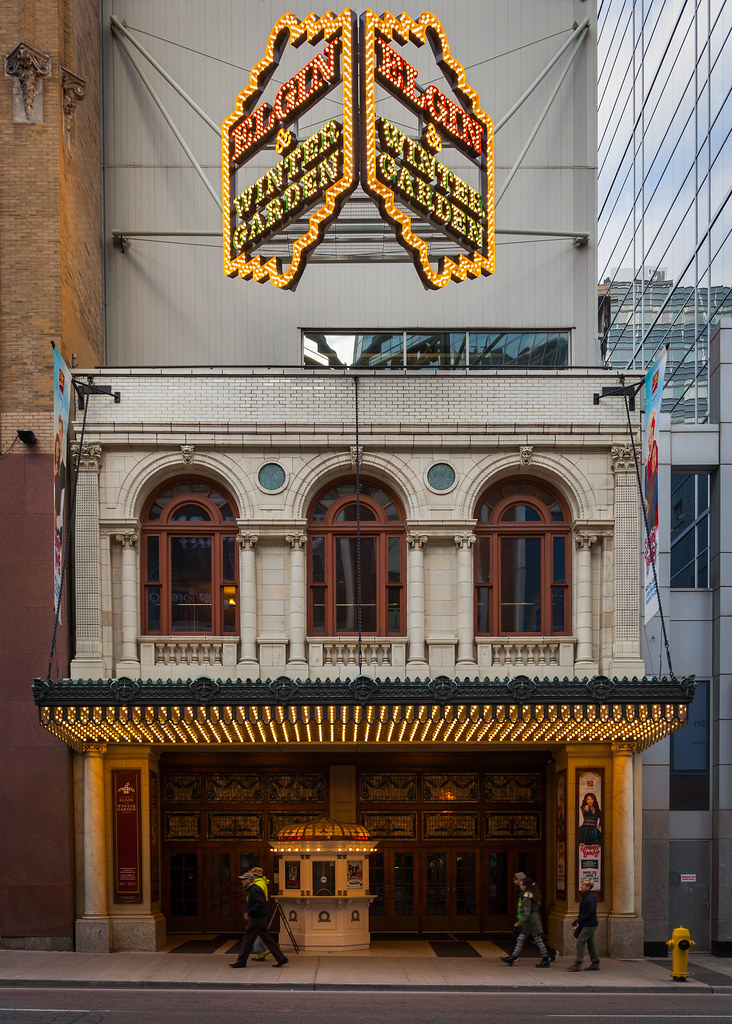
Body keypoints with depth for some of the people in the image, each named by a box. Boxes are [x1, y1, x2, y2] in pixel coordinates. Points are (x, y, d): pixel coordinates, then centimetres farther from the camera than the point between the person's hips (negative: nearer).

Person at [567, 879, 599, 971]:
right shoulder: (585, 896, 14)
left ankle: (578, 964, -9)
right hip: (588, 924, 10)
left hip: (589, 925, -10)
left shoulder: (590, 897, -18)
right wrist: (579, 918, 10)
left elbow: (591, 912, -24)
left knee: (580, 942, -10)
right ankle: (595, 963, 18)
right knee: (590, 943, 13)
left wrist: (581, 920, -17)